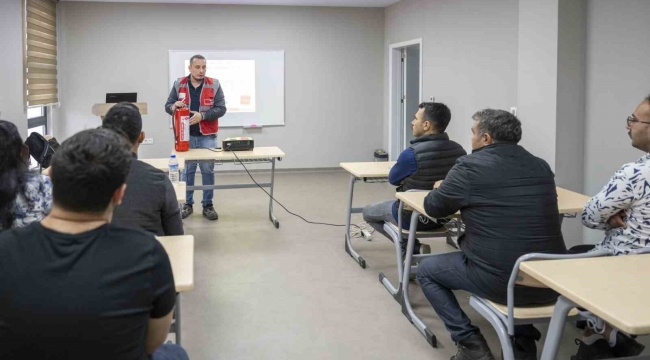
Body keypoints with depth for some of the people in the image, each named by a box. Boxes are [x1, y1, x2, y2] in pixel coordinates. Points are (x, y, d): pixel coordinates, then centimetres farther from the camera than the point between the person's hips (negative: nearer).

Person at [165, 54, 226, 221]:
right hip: (186, 136, 1)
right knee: (187, 170, 7)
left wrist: (202, 115, -18)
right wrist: (174, 106, -18)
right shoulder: (179, 85, 3)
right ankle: (187, 204, 19)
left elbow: (221, 108, -5)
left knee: (208, 170, 4)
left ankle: (208, 205, 14)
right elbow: (167, 106, 6)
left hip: (207, 136, -1)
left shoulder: (214, 85, -1)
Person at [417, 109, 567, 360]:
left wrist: (456, 197, 29)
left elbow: (432, 207, 6)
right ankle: (525, 339, 29)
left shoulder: (470, 166, -7)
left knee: (426, 270, 17)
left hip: (501, 281, -6)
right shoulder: (541, 167, 9)